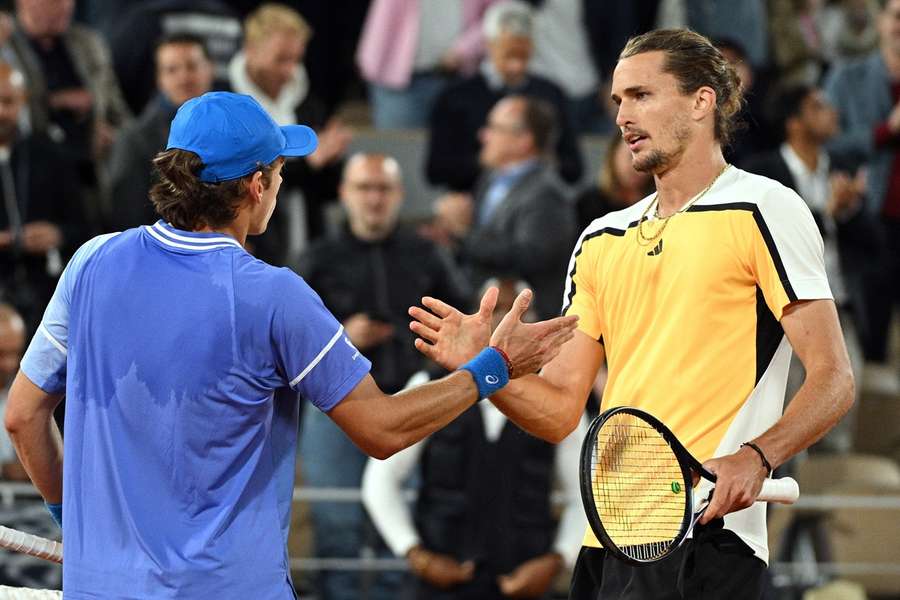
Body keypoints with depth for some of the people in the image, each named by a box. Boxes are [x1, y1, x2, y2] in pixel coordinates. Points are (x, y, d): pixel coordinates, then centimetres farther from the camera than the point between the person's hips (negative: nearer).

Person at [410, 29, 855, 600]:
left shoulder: (763, 209, 0)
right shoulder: (601, 241, 19)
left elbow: (833, 380, -7)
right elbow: (558, 411, 16)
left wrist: (754, 457, -23)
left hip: (706, 536, -6)